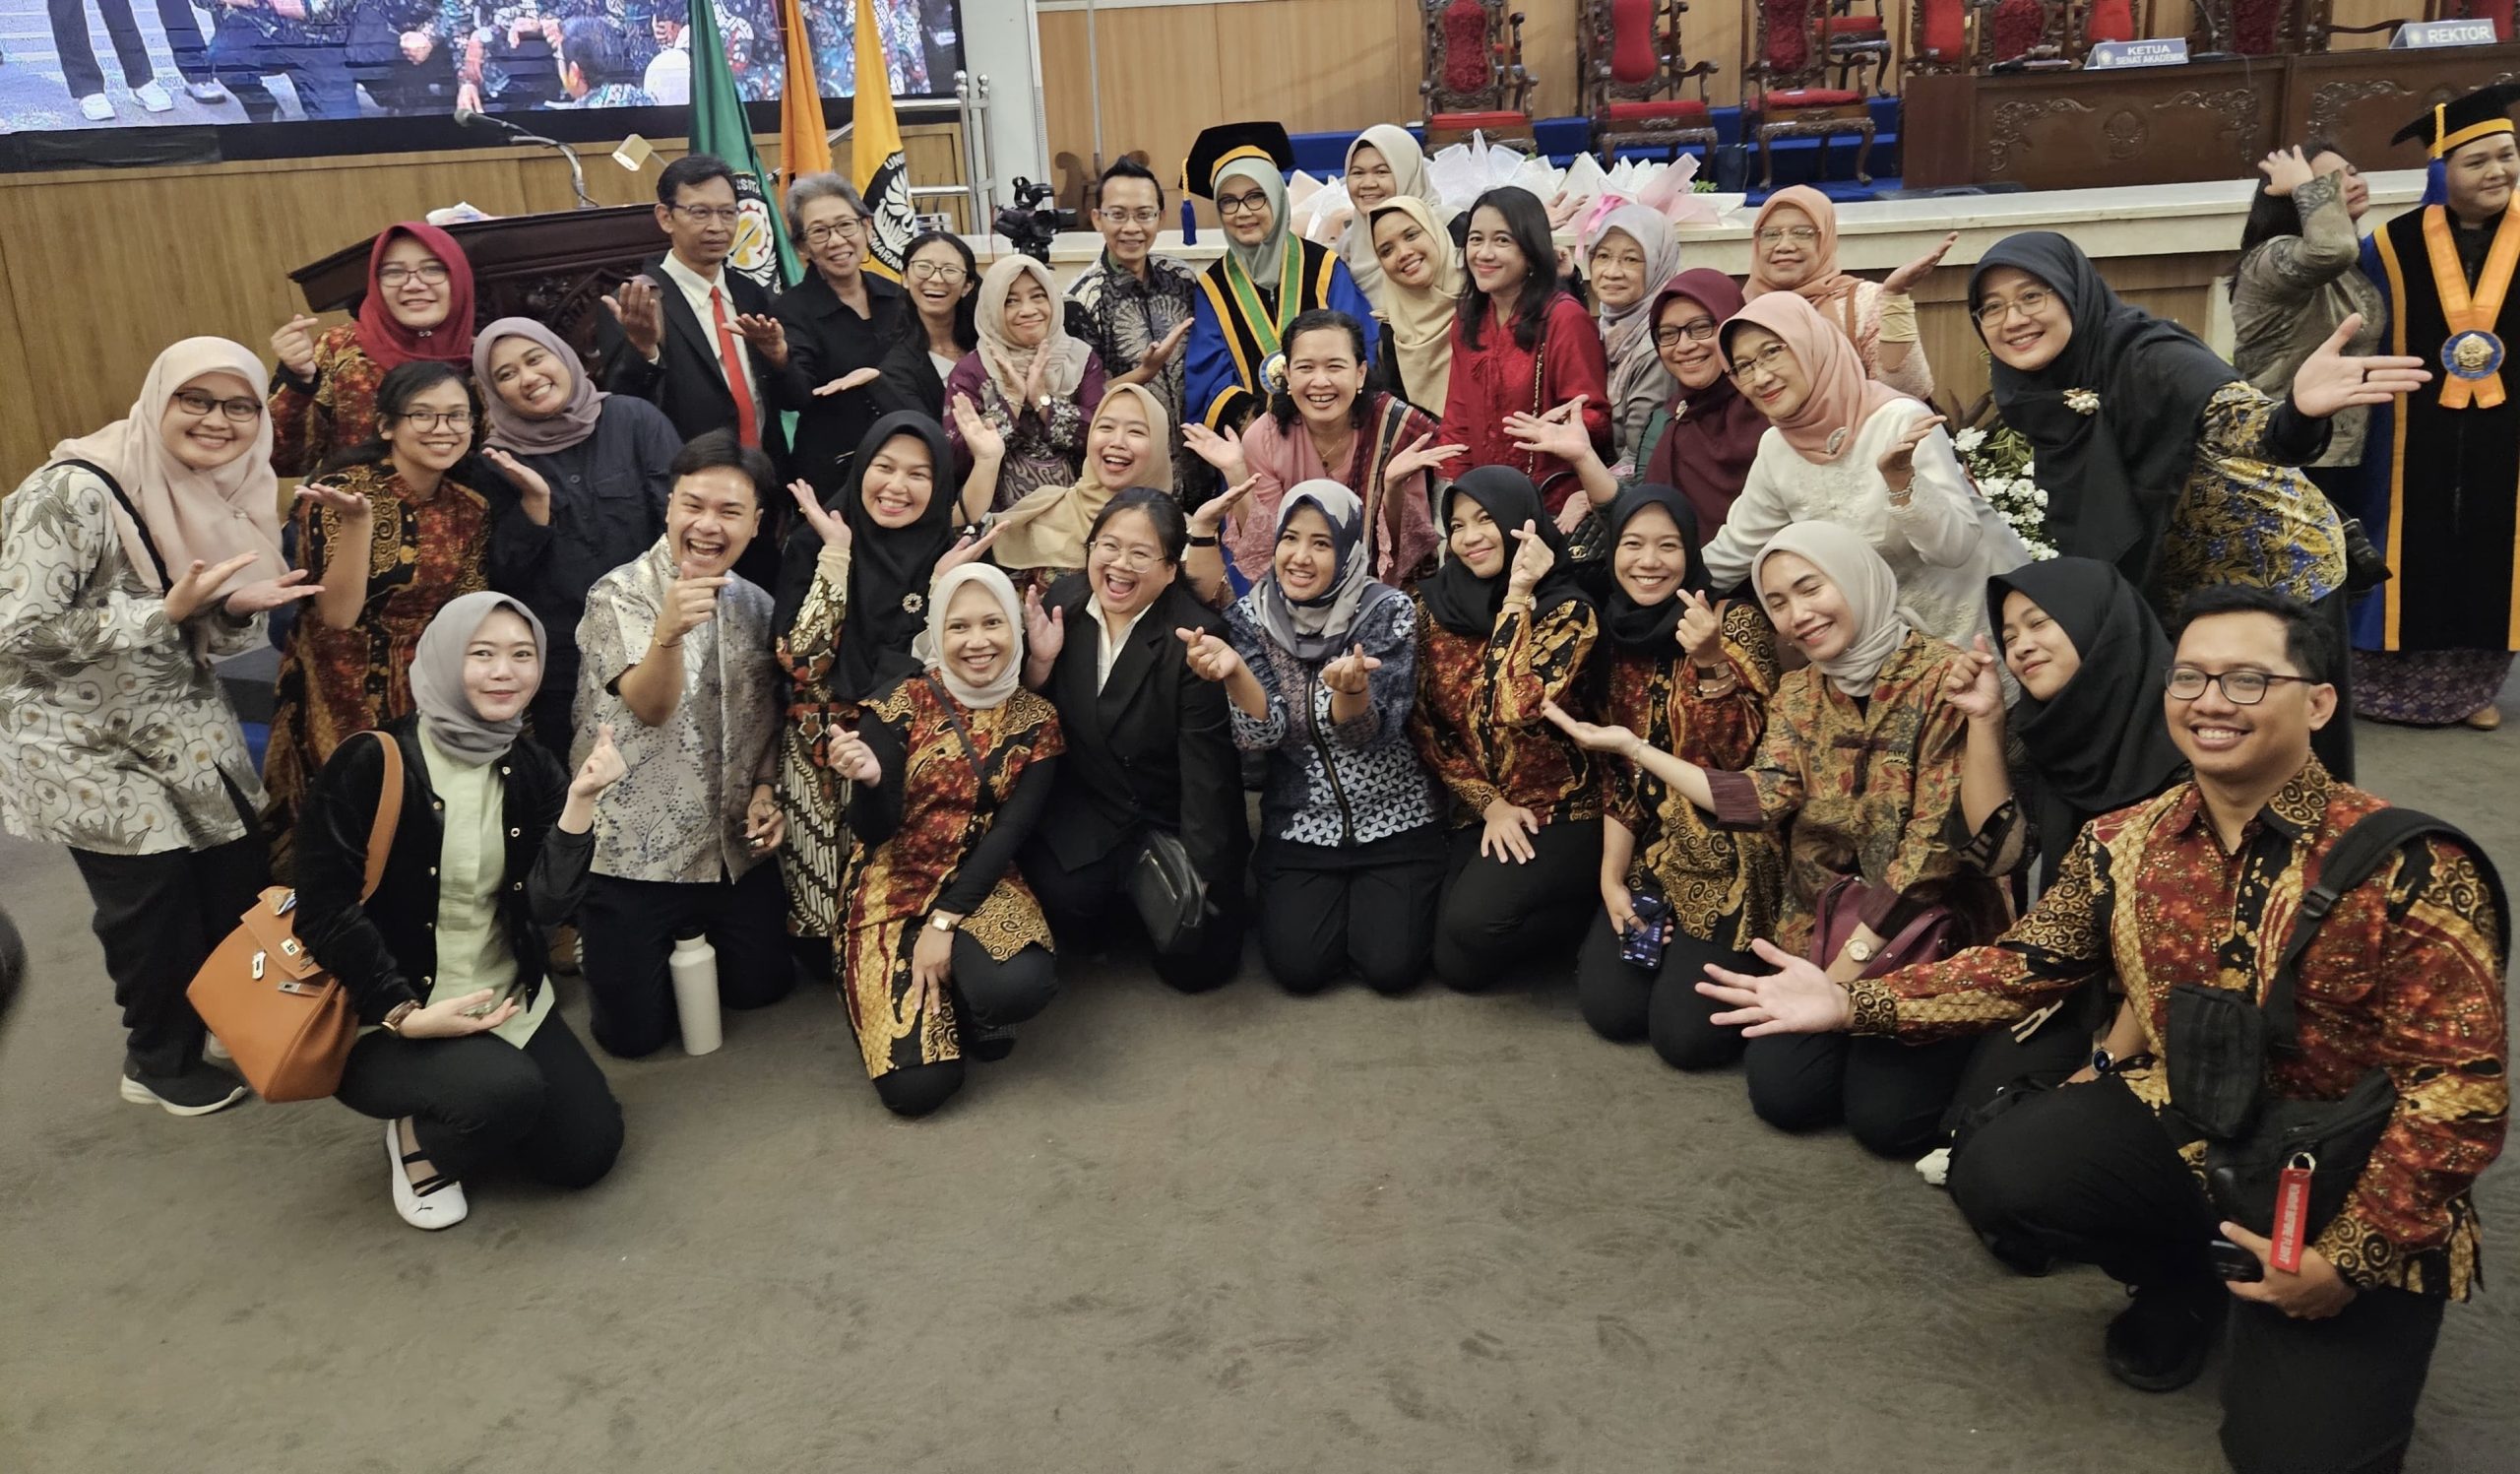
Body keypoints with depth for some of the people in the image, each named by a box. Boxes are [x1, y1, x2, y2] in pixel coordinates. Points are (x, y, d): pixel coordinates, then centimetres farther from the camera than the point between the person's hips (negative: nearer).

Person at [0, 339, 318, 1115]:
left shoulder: (229, 493, 1)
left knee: (242, 885, 10)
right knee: (155, 908, 3)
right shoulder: (75, 491, -23)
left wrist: (238, 609, -14)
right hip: (89, 745, -6)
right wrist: (167, 611, -29)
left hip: (187, 730, 7)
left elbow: (212, 635, 9)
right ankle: (160, 1061, 28)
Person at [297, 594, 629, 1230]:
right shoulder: (370, 764, -15)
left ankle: (449, 1121, 25)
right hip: (387, 1016, -5)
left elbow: (549, 905, -11)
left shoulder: (535, 771, 0)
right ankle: (419, 1142, 3)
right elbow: (323, 910, -15)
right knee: (509, 1089, -32)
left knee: (588, 1151, -3)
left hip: (508, 1003, 6)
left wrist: (580, 801, -23)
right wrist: (404, 1015, -21)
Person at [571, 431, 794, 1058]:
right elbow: (650, 706, -29)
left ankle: (689, 941, 40)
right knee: (633, 1031, 1)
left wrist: (766, 793, -4)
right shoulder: (620, 594, -13)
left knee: (761, 985, 11)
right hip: (633, 852, -4)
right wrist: (668, 632, -50)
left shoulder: (756, 605, 3)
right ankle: (598, 949, 33)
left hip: (736, 848, 5)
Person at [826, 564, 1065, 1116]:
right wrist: (869, 780, -33)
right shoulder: (902, 704, -8)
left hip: (982, 888, 2)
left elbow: (1010, 832, -7)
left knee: (1023, 984, -33)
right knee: (918, 1085, -18)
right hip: (897, 888, -2)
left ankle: (959, 1008, 4)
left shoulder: (1037, 720, -1)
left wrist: (944, 922, -17)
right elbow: (875, 833, -10)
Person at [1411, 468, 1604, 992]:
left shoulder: (1567, 609, -11)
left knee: (1471, 922, -26)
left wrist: (1517, 596, -22)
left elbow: (1514, 709, -27)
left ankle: (1583, 909, 3)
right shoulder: (1436, 604, 1)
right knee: (1456, 963, -12)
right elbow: (1424, 722, 2)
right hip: (1475, 811, 5)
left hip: (1558, 812, -4)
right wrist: (1487, 803, -6)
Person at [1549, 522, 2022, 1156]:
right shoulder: (1797, 693, 5)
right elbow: (1766, 797, -12)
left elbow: (1936, 840, -19)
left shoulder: (1945, 676, -16)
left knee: (1886, 1117, -15)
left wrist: (1847, 967, -20)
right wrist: (1631, 746, -16)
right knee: (1783, 1093, -10)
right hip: (1820, 919, 5)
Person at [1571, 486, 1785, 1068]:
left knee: (1686, 1033, -15)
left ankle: (1740, 968, 15)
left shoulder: (1735, 621, -10)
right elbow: (1619, 769, 8)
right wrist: (1612, 877, 1)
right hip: (1651, 854, 5)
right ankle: (1668, 947, 19)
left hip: (1728, 858, -5)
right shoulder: (1613, 633, 5)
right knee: (1610, 1007, -10)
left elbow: (1741, 754, -18)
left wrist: (1710, 661, -32)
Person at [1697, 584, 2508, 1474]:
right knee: (1997, 1177, -19)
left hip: (2350, 1189, -4)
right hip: (2179, 1130, 4)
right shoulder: (2122, 845, -6)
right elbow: (2028, 964, 2)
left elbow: (2461, 1087, -19)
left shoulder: (2411, 868, -21)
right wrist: (1855, 1003, -9)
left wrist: (2350, 1256, -23)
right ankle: (2183, 1280, 12)